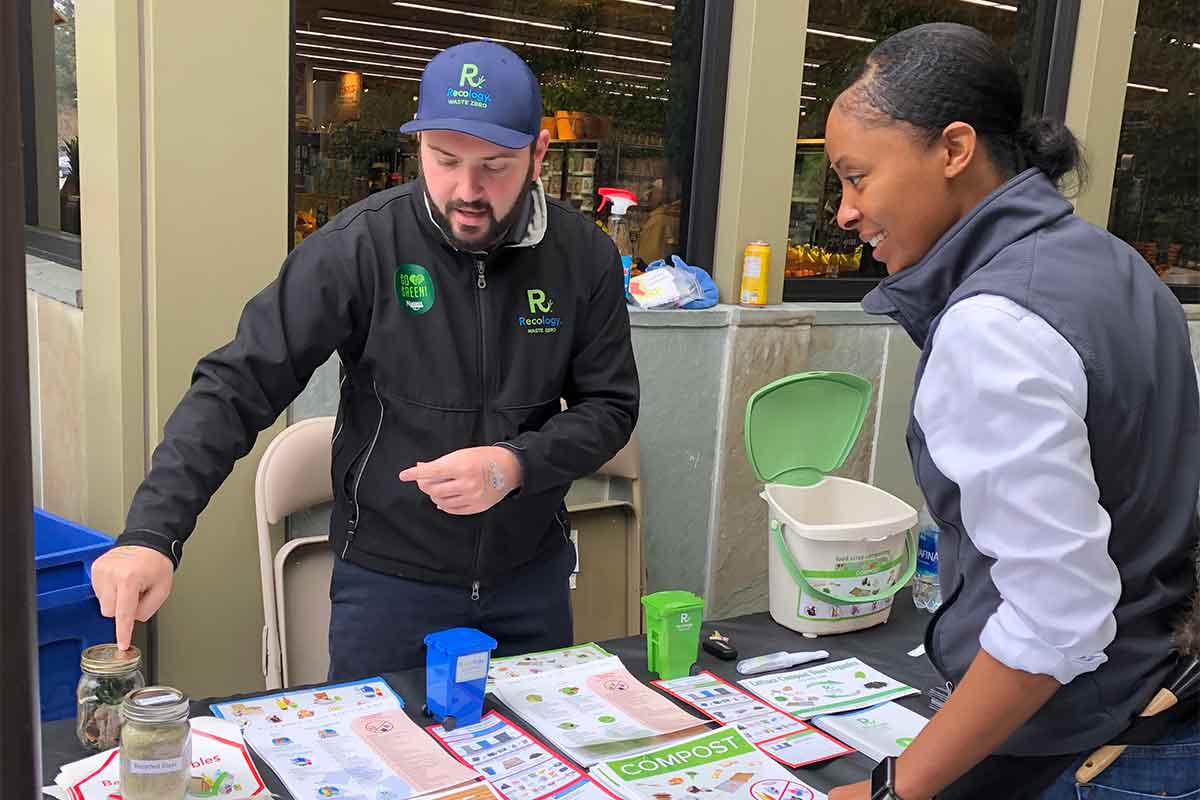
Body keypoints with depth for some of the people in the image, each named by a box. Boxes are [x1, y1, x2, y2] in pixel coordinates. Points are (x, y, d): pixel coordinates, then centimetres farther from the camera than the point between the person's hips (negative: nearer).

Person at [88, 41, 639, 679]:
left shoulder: (584, 256, -9)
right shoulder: (361, 245, -17)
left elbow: (610, 406, -2)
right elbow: (237, 385, -17)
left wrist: (517, 465, -20)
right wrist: (151, 533, -27)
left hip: (532, 574, 3)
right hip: (389, 576, -2)